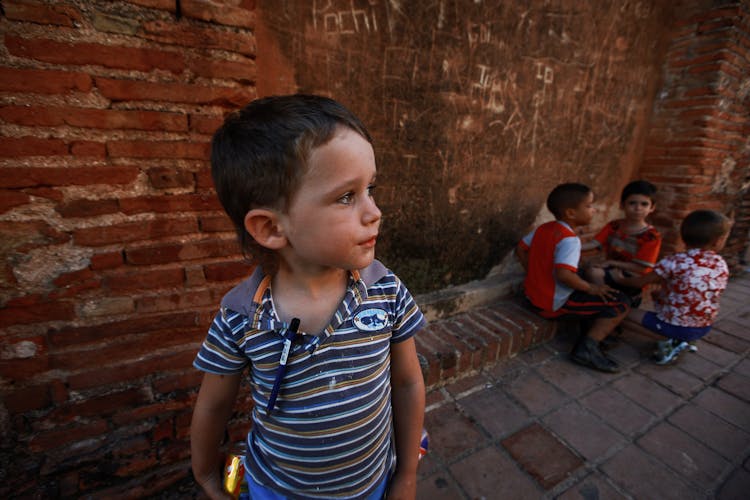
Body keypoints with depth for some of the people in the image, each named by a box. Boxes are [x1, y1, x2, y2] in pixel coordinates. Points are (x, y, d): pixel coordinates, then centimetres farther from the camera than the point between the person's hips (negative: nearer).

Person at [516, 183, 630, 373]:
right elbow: (563, 274, -34)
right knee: (620, 304, 1)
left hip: (534, 296, 9)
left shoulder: (543, 228, 3)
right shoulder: (569, 239, -22)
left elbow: (521, 249, 11)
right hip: (555, 304, -9)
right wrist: (591, 288, -18)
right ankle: (588, 347, -5)